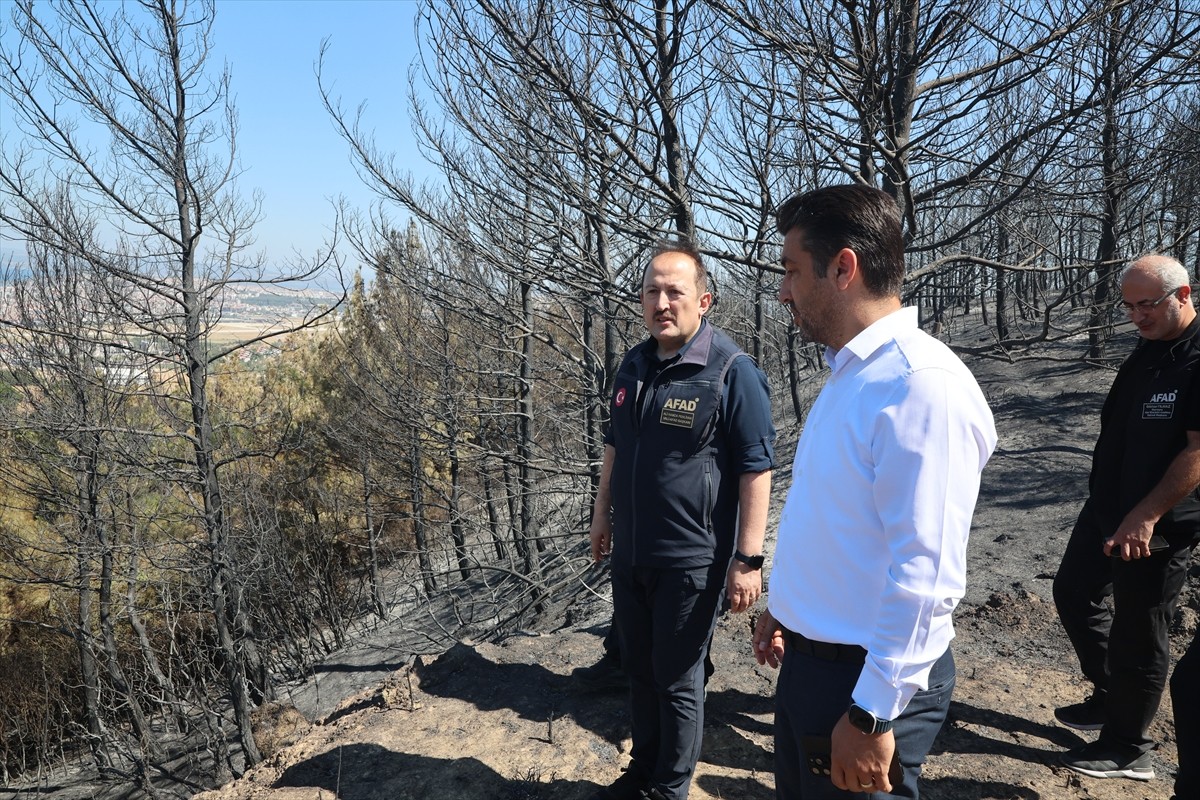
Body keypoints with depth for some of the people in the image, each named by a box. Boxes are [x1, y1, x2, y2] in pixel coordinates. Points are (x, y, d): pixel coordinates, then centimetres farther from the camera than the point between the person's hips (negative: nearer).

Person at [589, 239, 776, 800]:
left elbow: (757, 470, -16)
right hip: (630, 552, 7)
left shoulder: (731, 372, -15)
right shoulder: (633, 366, 6)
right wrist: (602, 514, 20)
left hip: (691, 559, -6)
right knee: (638, 669, 20)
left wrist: (747, 559, -18)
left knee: (677, 680, 8)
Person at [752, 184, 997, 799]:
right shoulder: (848, 373, 8)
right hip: (808, 658, 9)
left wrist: (871, 714, -23)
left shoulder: (922, 385, -23)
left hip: (867, 681, -9)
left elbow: (926, 572, -26)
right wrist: (784, 606, 21)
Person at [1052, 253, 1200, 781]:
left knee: (1137, 632, 3)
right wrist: (1108, 503, 17)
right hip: (1106, 507, 9)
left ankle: (1127, 749, 20)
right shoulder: (1148, 350, 10)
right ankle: (1110, 697, 38)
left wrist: (1145, 517, -25)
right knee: (1074, 594, 19)